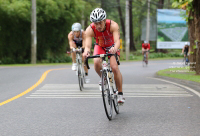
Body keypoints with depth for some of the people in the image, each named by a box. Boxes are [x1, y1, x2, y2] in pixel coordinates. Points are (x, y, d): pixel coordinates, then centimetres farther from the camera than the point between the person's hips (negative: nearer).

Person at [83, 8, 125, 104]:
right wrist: (86, 51, -63)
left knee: (114, 67, -20)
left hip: (112, 46, -1)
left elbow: (117, 41, -45)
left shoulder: (113, 25, -35)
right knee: (96, 62, -29)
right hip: (100, 46, 1)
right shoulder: (90, 30, -32)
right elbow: (87, 45, -39)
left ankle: (120, 94, -6)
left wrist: (115, 48, -68)